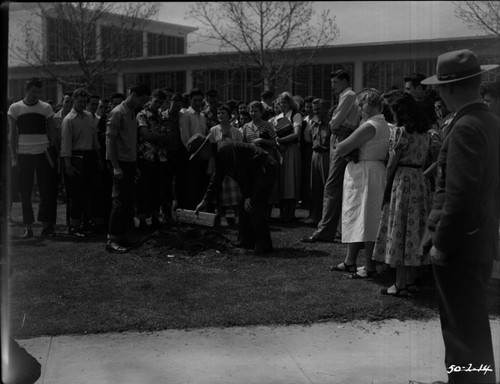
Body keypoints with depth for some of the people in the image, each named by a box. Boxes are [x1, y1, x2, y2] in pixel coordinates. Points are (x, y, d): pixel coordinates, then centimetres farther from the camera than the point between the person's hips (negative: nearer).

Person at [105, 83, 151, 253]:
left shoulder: (132, 113, 14)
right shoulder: (118, 113, -11)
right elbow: (110, 139, -15)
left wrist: (135, 165, 15)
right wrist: (115, 166, -19)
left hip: (130, 163, 9)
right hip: (121, 163, -9)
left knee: (128, 202, 10)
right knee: (120, 201, -7)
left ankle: (119, 236, 16)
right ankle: (111, 240, -3)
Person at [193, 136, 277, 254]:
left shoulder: (225, 149, -21)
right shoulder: (219, 154, 12)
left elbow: (240, 173, -23)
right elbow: (216, 179, 22)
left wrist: (248, 196, -20)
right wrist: (205, 201, 22)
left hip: (264, 168, -11)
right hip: (254, 172, 11)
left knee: (253, 206, -14)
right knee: (244, 206, 11)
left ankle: (264, 245, -7)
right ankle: (246, 242, 17)